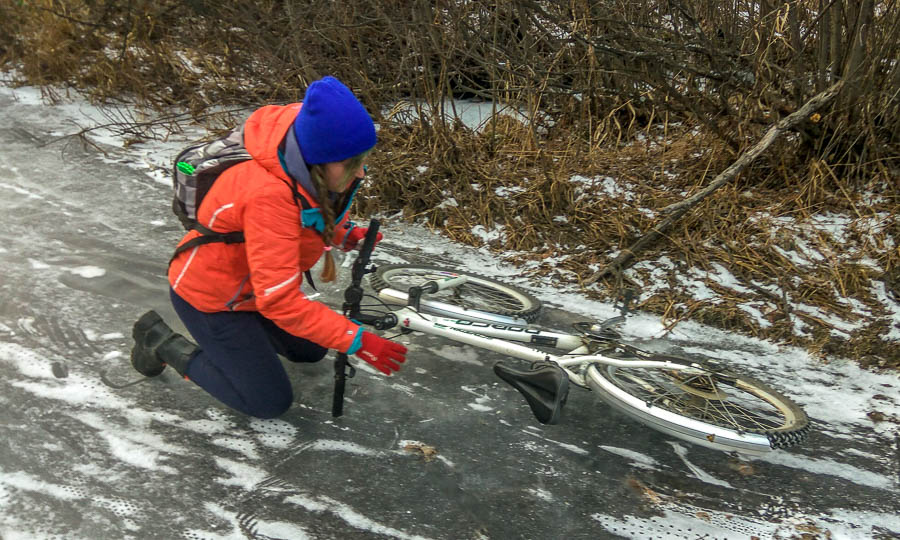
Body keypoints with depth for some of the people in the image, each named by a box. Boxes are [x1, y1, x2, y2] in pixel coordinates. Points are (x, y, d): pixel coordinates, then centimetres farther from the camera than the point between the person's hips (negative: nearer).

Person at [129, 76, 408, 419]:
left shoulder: (313, 171, -17)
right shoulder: (269, 195, -41)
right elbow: (280, 300, -39)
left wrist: (344, 235, -12)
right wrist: (357, 341, -37)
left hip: (252, 285, 8)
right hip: (208, 296, -8)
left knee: (309, 350, 20)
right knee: (271, 404, 3)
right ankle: (163, 343, 11)